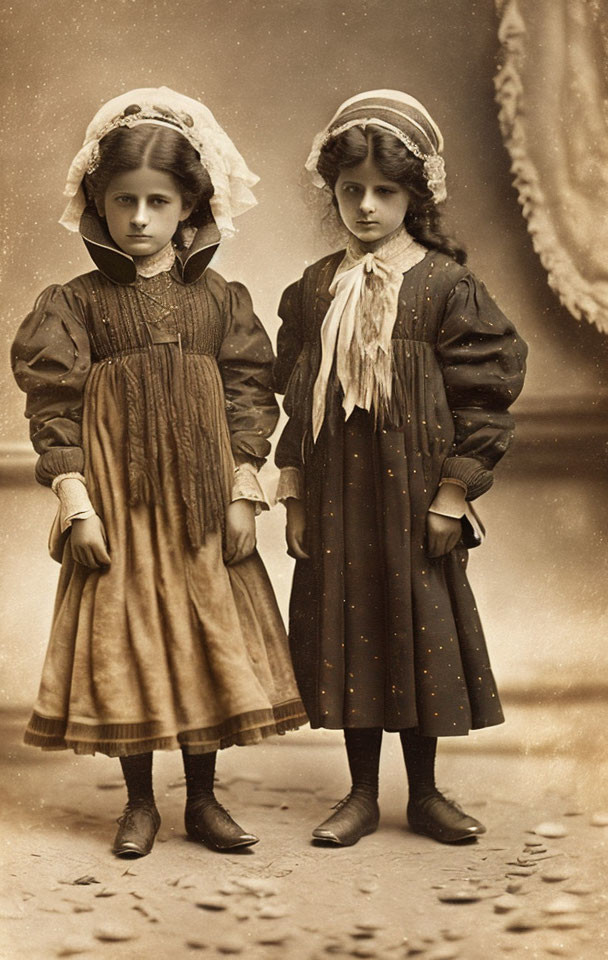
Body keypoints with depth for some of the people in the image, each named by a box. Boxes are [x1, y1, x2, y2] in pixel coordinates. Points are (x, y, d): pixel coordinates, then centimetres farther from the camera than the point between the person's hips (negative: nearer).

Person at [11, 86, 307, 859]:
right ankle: (139, 802, 20)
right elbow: (55, 408, -4)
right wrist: (75, 504, -11)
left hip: (201, 498, 2)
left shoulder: (220, 299, 5)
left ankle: (203, 799, 21)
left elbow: (249, 396, 4)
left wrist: (244, 496, -3)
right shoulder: (76, 302, 0)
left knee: (210, 637, 6)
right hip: (117, 498, -2)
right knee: (125, 640, 4)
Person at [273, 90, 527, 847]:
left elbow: (482, 394, -6)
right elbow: (296, 399, 10)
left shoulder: (444, 284, -5)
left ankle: (425, 794, 22)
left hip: (414, 495, -3)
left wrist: (452, 495, -9)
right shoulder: (314, 290, 7)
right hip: (335, 497, 3)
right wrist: (294, 496, 6)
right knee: (346, 624, 8)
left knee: (419, 625, 5)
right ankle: (361, 793, 22)